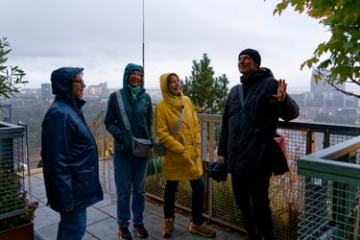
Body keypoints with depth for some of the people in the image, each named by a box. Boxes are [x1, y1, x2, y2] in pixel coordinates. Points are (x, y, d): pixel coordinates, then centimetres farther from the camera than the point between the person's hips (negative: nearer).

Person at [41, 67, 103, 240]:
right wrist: (66, 197, -21)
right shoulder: (60, 113, -22)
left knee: (68, 225, 21)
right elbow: (57, 159, -24)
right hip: (73, 186, -9)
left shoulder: (70, 108, 9)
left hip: (77, 182, 9)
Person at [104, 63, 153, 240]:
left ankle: (138, 222, 29)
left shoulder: (145, 97, 3)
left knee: (139, 189, 13)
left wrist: (150, 143, -1)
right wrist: (122, 137, -15)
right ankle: (123, 225, 22)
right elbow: (109, 122, -1)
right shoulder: (116, 96, -4)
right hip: (123, 150, -2)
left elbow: (149, 123, 9)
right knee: (123, 190, 6)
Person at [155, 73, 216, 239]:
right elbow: (162, 134, -15)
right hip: (173, 155, -4)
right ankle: (168, 222, 33)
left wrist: (197, 147, -2)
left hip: (193, 154, 5)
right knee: (171, 189, 12)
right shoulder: (161, 107, -10)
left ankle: (197, 224, 26)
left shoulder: (187, 101, 5)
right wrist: (181, 150, -18)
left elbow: (195, 125, 8)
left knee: (199, 188, 9)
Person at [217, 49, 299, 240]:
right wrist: (222, 151, 13)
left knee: (259, 206, 0)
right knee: (242, 203, 17)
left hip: (259, 159, -6)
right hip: (236, 159, 7)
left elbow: (291, 113, -14)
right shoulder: (234, 91, 13)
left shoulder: (269, 84, -5)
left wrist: (284, 101, -36)